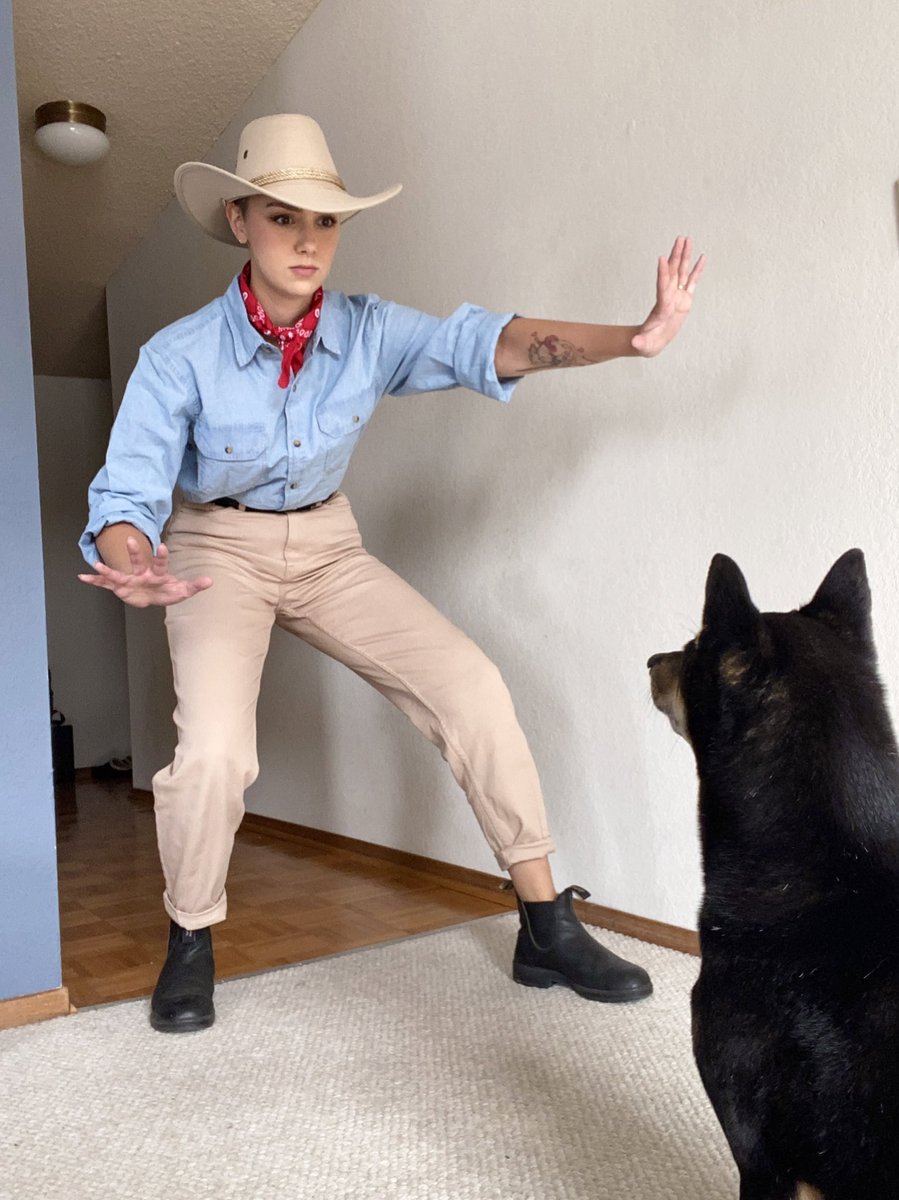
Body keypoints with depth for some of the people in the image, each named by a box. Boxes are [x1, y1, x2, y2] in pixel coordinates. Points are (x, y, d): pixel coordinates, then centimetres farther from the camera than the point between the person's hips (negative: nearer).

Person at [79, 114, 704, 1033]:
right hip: (219, 552, -2)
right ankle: (189, 943, 5)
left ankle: (545, 929, -2)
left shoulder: (368, 332, -11)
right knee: (214, 750, -27)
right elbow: (127, 494, -22)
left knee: (472, 687, -16)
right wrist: (131, 564, -46)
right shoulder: (180, 358, -18)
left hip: (327, 545, 3)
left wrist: (633, 337, -39)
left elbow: (482, 342, -25)